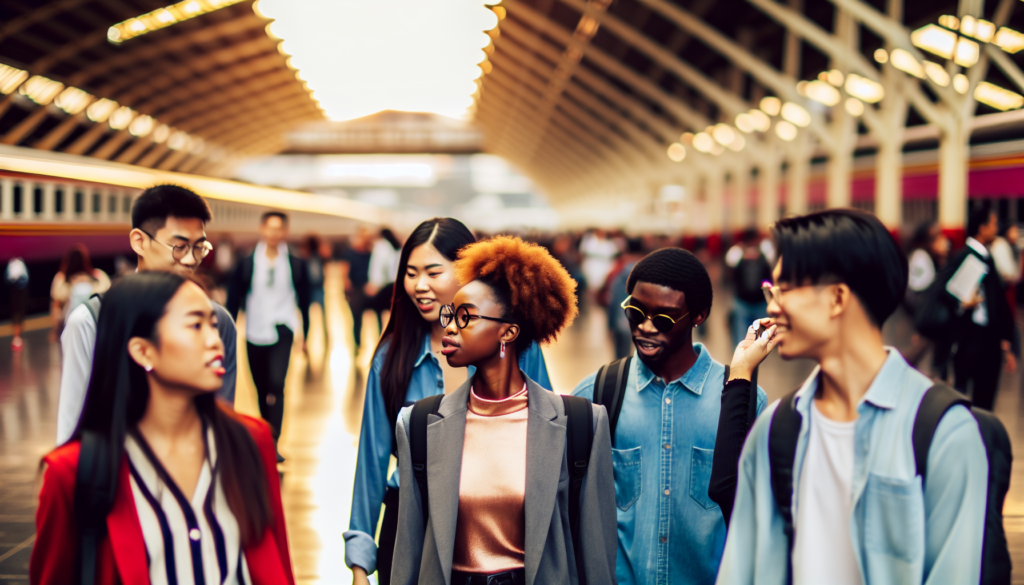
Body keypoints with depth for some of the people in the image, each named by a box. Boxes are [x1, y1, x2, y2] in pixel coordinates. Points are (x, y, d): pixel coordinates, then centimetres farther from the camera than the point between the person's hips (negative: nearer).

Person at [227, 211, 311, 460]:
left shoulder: (296, 265, 0)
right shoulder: (247, 264, 1)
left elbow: (304, 301, 7)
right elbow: (233, 300, 4)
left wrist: (305, 334, 8)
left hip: (281, 332, -2)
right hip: (254, 334, 2)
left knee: (276, 384, -18)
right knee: (261, 389, 11)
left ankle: (273, 442, -16)